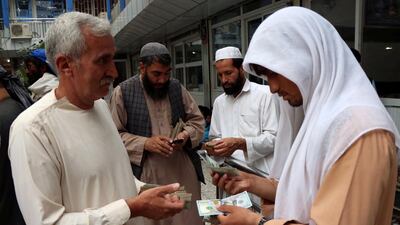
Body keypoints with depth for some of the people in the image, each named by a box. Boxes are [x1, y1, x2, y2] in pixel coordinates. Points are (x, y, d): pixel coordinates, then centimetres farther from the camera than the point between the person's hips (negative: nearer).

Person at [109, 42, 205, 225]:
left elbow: (197, 120, 12)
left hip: (184, 170, 3)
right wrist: (145, 143, -18)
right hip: (146, 175, -3)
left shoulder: (177, 88, 7)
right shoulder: (123, 92, -4)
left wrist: (186, 135, -8)